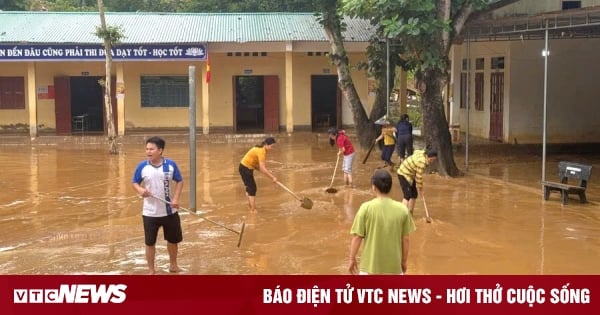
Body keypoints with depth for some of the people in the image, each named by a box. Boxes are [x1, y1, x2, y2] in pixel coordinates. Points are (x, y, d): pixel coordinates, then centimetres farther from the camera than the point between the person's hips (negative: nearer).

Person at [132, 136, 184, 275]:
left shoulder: (171, 164, -7)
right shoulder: (142, 166, -8)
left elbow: (179, 181, 2)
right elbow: (135, 182, 1)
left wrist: (176, 198, -10)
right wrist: (140, 190, -21)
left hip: (169, 210, 1)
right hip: (150, 212, -1)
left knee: (173, 239, 16)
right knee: (150, 242, 6)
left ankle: (173, 265, 38)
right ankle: (151, 270, 21)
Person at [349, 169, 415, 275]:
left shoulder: (366, 208, -12)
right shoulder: (402, 209, -6)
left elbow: (357, 237, -8)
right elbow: (405, 239, 1)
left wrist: (352, 259, 5)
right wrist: (404, 261, 14)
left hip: (370, 265, -1)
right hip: (394, 265, 2)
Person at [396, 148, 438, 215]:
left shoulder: (423, 153, -4)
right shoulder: (422, 162, -30)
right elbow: (419, 177, -22)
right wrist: (421, 189, -7)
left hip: (410, 175, 10)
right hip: (404, 175, -10)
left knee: (414, 195, 11)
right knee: (407, 196, -19)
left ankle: (410, 214, 19)